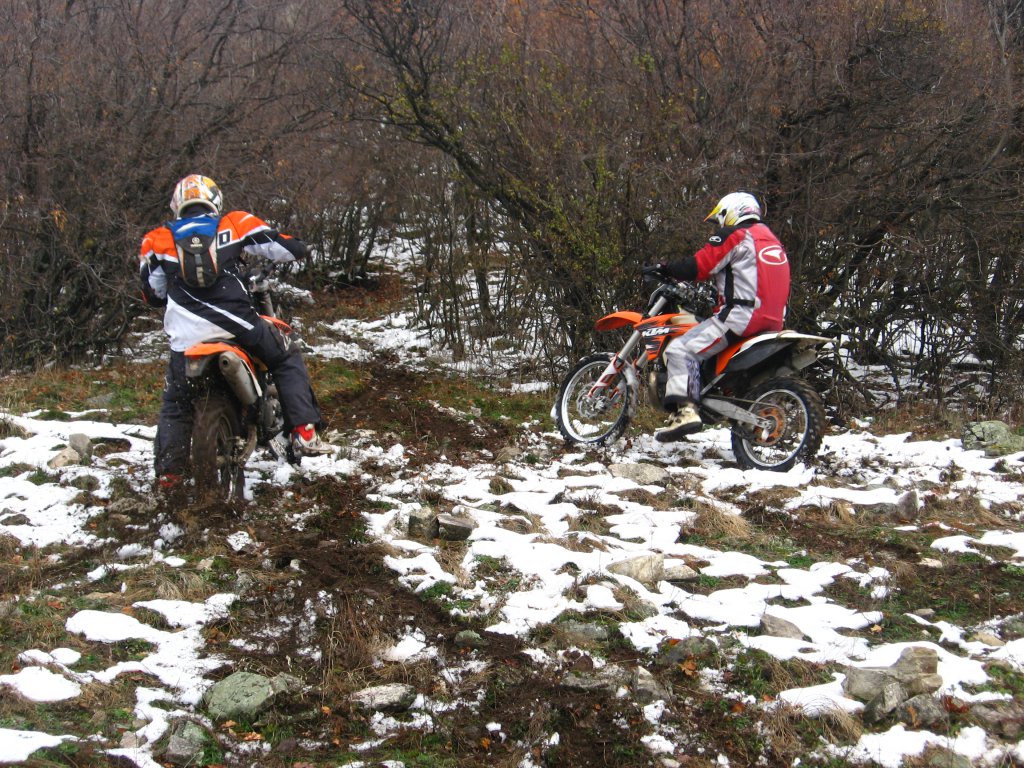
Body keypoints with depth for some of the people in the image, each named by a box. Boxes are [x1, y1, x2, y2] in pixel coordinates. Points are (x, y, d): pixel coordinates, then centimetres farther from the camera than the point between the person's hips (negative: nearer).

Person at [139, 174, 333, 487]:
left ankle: (168, 469, 15)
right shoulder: (233, 225, 8)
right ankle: (305, 433, 7)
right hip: (236, 324, -1)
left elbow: (153, 293, 15)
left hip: (186, 336, 1)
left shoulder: (158, 240, 11)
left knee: (175, 401, 20)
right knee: (287, 359, 20)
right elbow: (292, 248, 8)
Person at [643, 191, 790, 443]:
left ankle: (684, 410, -33)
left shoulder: (734, 235, -2)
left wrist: (664, 270, 5)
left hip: (741, 315, -10)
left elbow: (699, 266, -8)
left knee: (681, 349, -15)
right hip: (772, 322, 10)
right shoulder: (772, 240, 25)